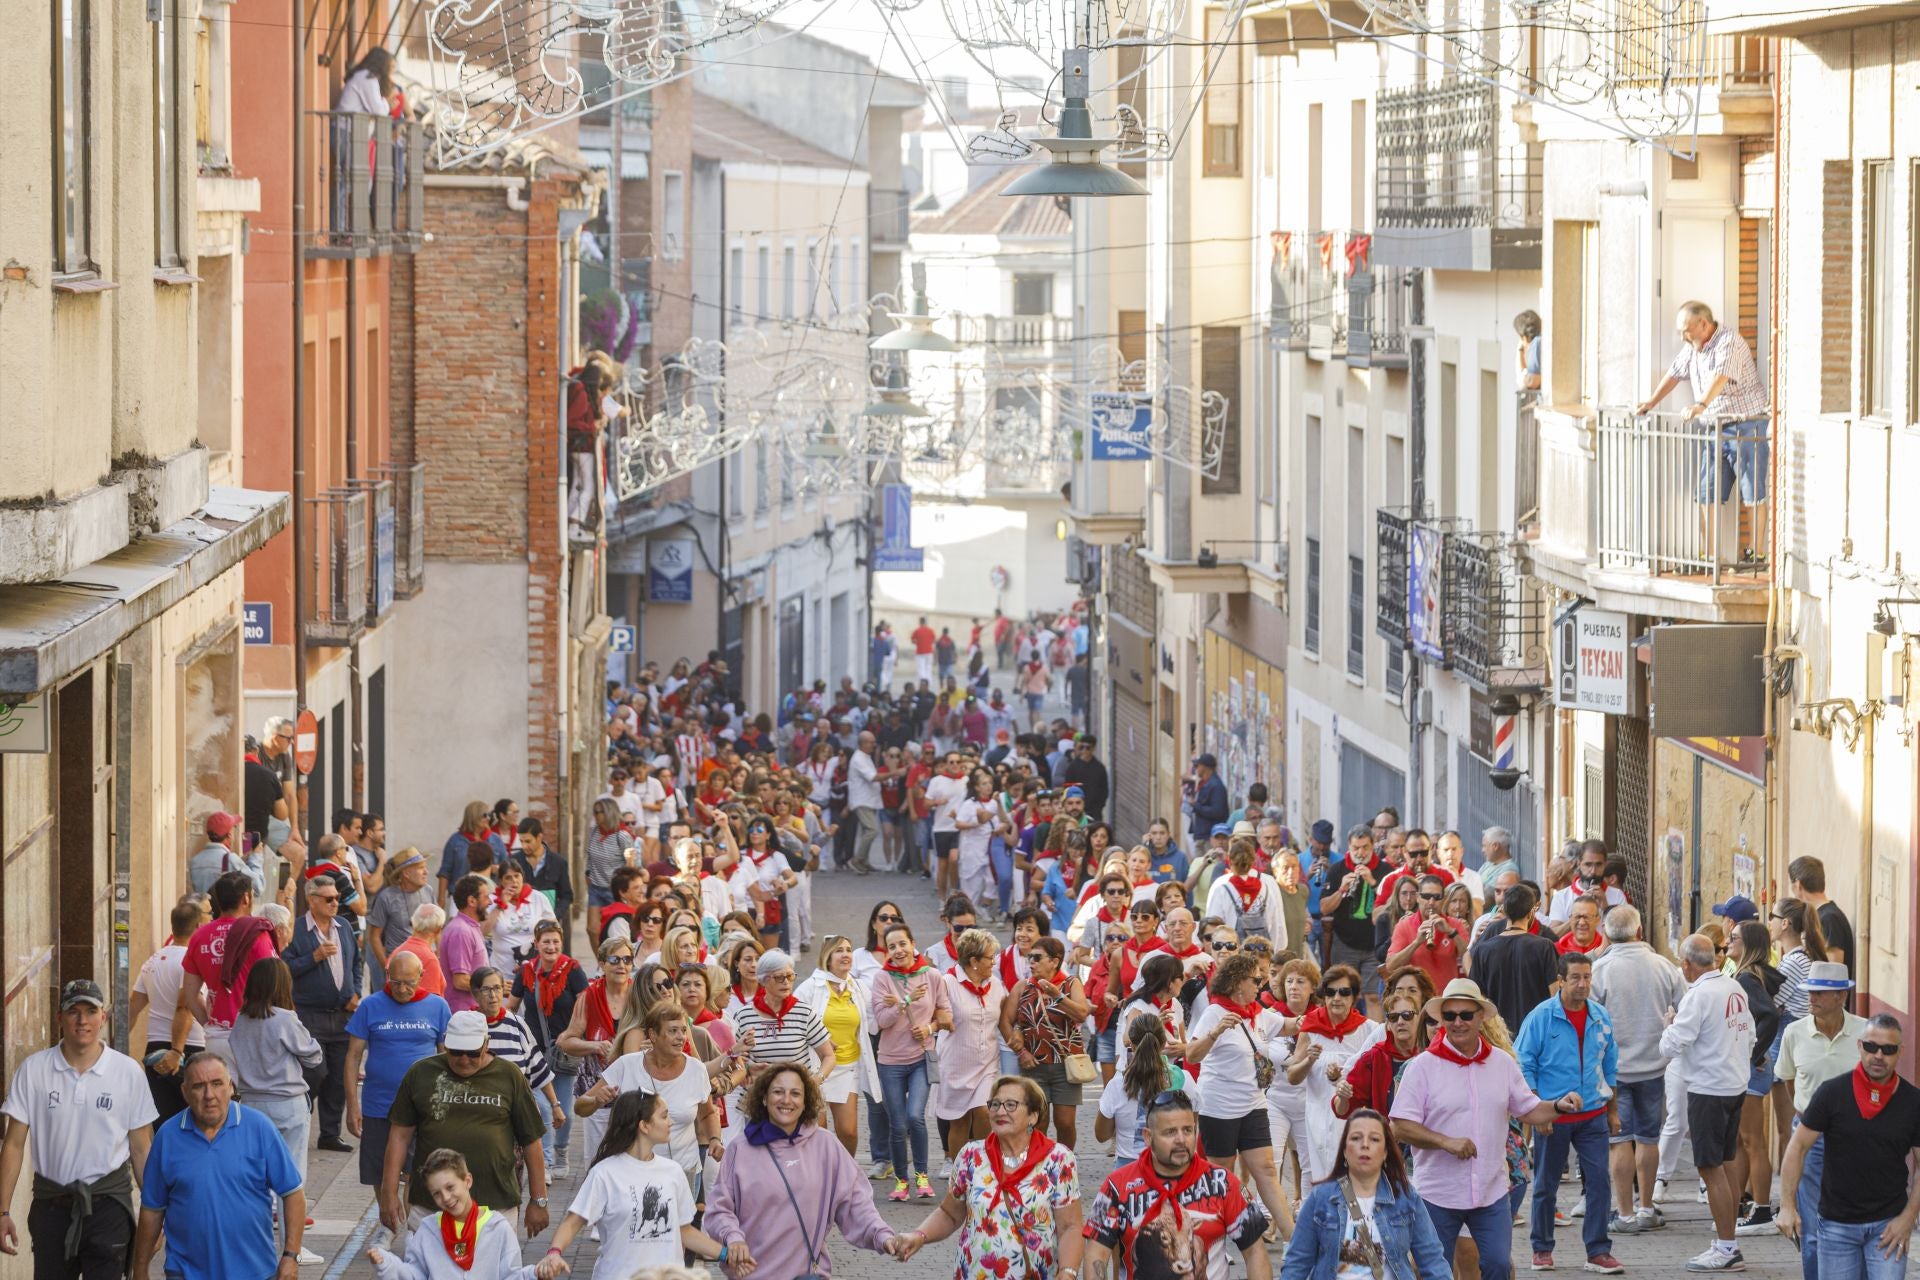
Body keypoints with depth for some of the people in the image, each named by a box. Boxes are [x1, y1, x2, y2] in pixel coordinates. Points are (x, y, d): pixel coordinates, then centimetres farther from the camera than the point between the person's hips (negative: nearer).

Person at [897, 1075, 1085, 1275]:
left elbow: (1070, 1228, -6)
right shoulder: (971, 1157, 3)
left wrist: (1067, 1273, -20)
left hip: (1036, 1273, -4)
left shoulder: (1058, 1160, -5)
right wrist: (919, 1236, -6)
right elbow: (948, 1214, 12)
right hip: (974, 1273, 4)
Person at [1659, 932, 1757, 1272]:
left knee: (1711, 1168, -4)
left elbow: (1672, 1045, -20)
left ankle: (1727, 1249, -4)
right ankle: (1726, 1242, 20)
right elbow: (1749, 1037, 16)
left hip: (1709, 1091, -9)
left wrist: (1670, 1024, 0)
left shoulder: (1698, 996, -18)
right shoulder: (1735, 989, 7)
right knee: (1726, 1165, 15)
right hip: (1736, 1086, 9)